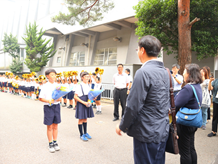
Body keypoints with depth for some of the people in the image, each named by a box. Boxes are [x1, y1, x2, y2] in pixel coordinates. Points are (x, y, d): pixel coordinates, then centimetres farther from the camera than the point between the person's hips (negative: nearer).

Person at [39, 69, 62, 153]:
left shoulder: (57, 85, 6)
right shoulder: (45, 86, -6)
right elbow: (40, 98, -5)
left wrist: (59, 99, -12)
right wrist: (48, 101, -21)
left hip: (56, 106, 4)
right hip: (48, 107, -4)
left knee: (55, 125, 12)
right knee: (49, 126, 5)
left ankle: (55, 142, 26)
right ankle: (50, 144, 19)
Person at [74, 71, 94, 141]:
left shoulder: (89, 86, 7)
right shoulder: (79, 86, -12)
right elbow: (75, 97, -14)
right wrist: (84, 102, -20)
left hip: (87, 103, 6)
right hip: (81, 104, -6)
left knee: (85, 119, 17)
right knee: (81, 119, 4)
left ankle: (85, 133, 30)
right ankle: (81, 135, 16)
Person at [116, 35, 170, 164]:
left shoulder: (143, 72, -20)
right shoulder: (165, 72, 7)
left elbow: (134, 106, -20)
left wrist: (122, 126, -6)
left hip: (147, 133, -8)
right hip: (163, 131, 8)